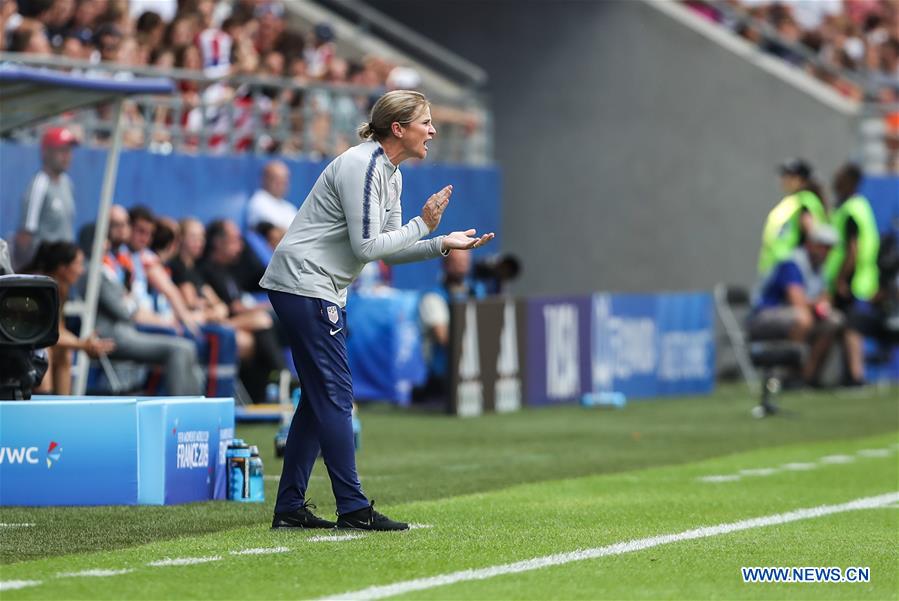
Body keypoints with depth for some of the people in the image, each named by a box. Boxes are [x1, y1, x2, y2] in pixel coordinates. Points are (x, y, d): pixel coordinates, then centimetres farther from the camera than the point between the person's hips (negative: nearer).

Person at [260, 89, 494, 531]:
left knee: (320, 398, 10)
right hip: (304, 283, -11)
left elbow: (388, 249, 14)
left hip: (323, 290, 11)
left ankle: (289, 508, 12)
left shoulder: (390, 174, 13)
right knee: (334, 394, -10)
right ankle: (353, 509, -9)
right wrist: (422, 225, -15)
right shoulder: (361, 167, -18)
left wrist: (443, 244, 3)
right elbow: (367, 247, -22)